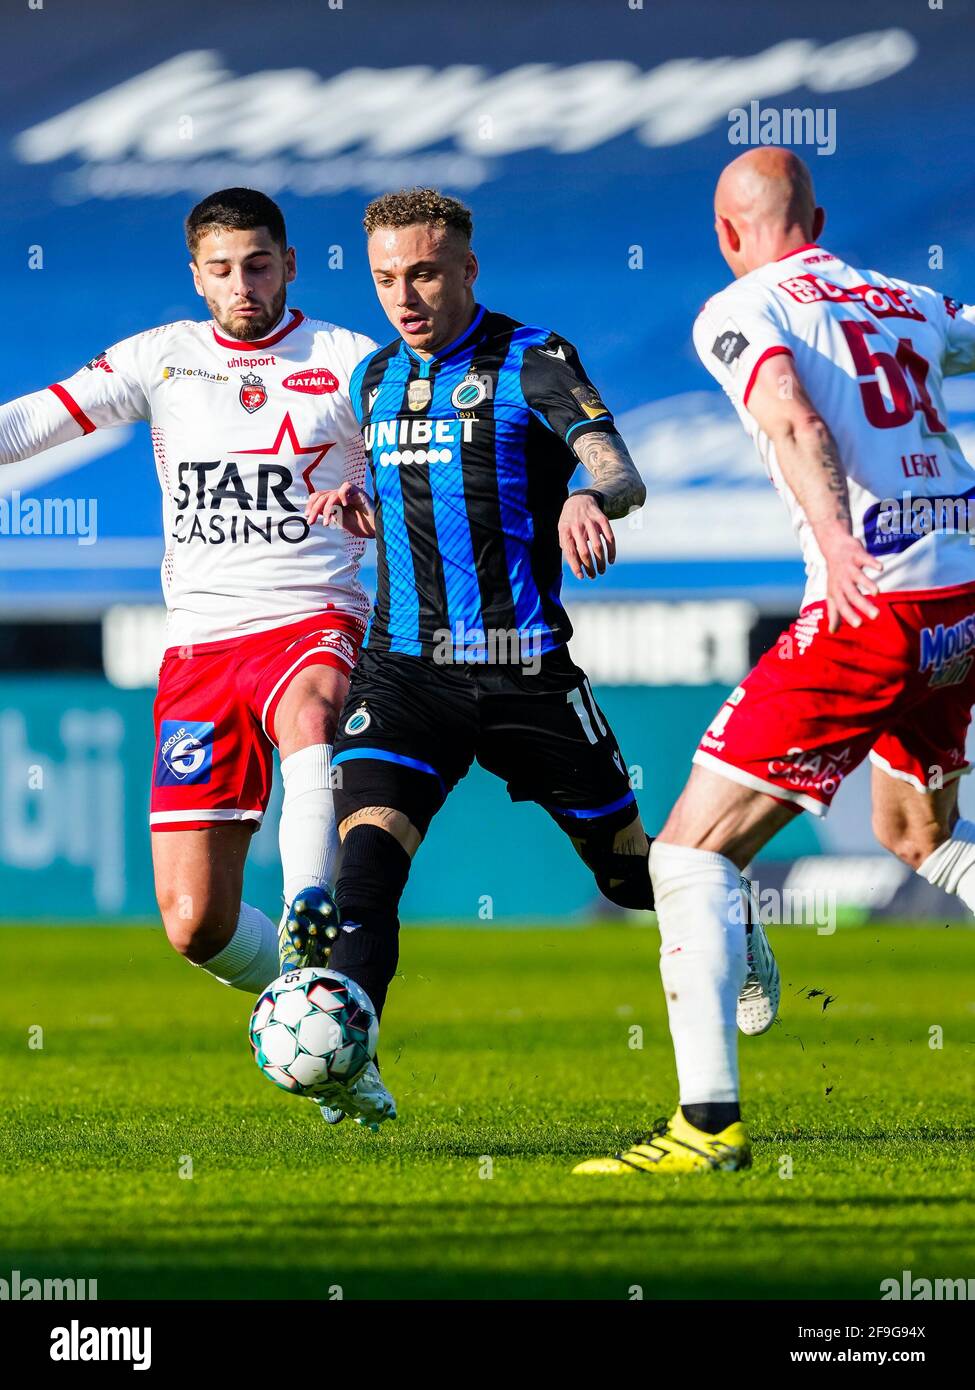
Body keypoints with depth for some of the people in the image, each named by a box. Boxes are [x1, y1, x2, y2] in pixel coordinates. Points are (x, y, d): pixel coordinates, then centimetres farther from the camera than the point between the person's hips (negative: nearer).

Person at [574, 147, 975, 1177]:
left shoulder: (739, 313, -1)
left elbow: (795, 422, -20)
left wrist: (834, 534, -37)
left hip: (874, 602, -7)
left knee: (691, 852, -3)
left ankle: (710, 1122, -13)